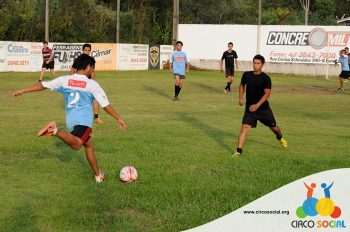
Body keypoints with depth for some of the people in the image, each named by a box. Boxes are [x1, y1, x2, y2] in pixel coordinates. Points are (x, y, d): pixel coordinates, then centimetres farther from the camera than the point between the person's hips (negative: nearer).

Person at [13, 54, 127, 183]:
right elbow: (106, 105, -2)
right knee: (76, 144, -28)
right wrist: (119, 118, 7)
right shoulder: (92, 84, -3)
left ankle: (98, 175, 26)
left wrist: (23, 90, 24)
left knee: (89, 145, 21)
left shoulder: (65, 80, 8)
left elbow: (43, 85, 14)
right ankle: (55, 130, -44)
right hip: (84, 120, -6)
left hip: (70, 120, 6)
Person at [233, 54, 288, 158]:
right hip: (249, 108, 1)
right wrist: (241, 97, 4)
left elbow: (267, 93, -17)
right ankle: (238, 151, -17)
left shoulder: (266, 78, -12)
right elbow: (242, 85, 18)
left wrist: (257, 105, -27)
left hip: (263, 108, -1)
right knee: (245, 127, -16)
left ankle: (280, 138, 51)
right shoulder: (246, 75, -2)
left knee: (273, 126, 17)